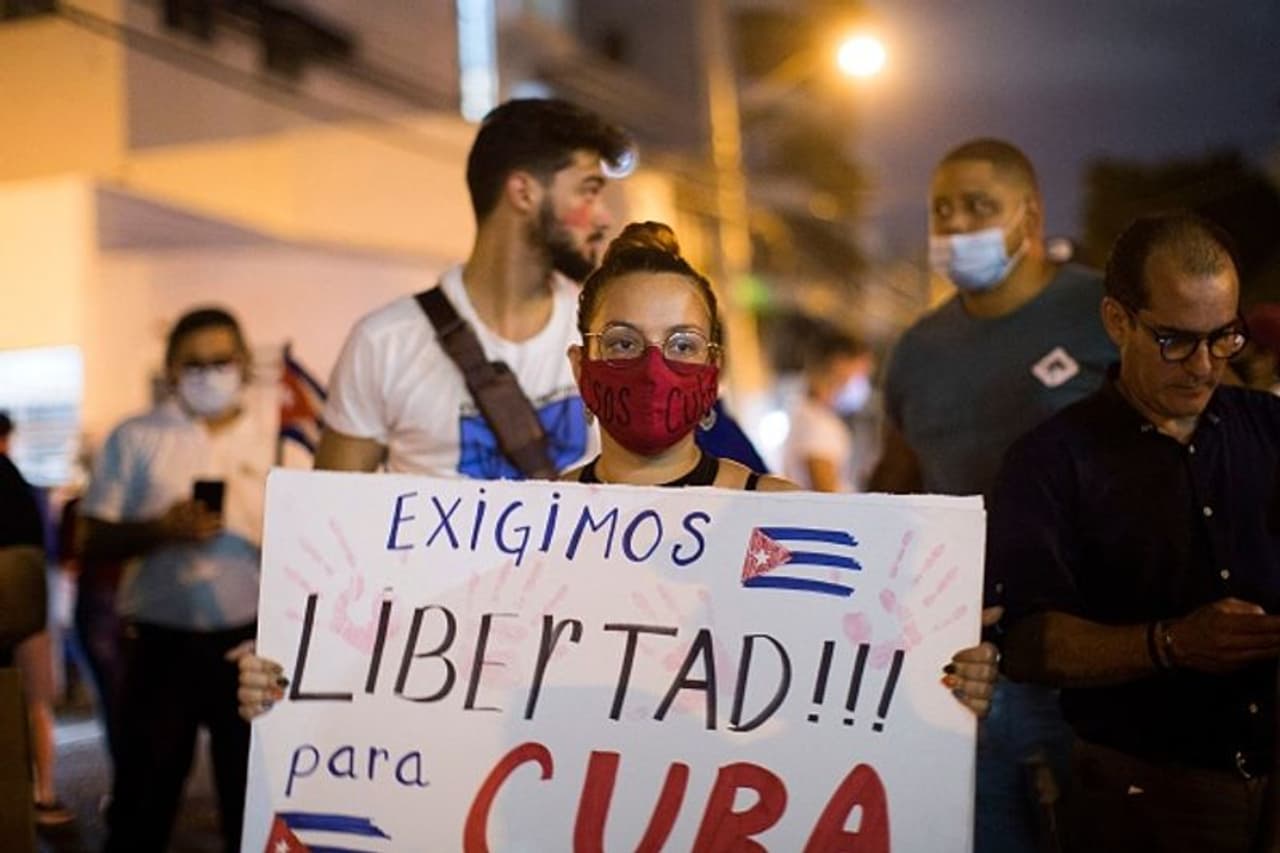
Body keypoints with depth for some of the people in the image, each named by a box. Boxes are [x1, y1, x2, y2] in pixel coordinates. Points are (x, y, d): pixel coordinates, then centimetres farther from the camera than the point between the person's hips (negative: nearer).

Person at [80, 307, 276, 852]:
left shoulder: (276, 440, 6)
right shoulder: (135, 439, 3)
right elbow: (93, 541, 0)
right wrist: (159, 529, -17)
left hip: (252, 640, 1)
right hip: (161, 642, -1)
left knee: (254, 792, 11)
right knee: (144, 793, 6)